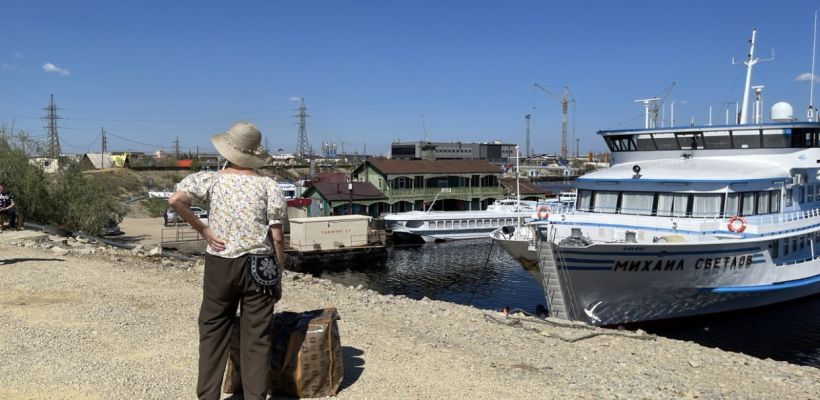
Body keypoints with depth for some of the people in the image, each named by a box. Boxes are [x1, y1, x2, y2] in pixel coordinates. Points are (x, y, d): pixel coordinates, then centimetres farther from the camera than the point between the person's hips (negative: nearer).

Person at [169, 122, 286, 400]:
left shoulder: (211, 180, -2)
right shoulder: (268, 186, -3)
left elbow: (175, 200, -18)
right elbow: (276, 238, -4)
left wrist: (202, 229, -7)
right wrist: (278, 278, 4)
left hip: (220, 265, 1)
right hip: (259, 266, 0)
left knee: (213, 332, 14)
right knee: (256, 337, 6)